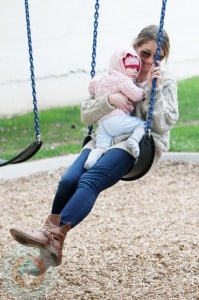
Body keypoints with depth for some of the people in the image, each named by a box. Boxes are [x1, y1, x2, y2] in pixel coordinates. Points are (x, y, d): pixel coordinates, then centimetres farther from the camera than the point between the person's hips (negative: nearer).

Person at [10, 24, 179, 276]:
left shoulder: (165, 82, 12)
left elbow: (164, 124, 0)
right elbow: (86, 115, 11)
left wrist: (152, 89, -7)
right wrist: (109, 100, -8)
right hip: (105, 140, 4)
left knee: (90, 180, -31)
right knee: (69, 180, -26)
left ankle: (55, 238, -38)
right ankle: (51, 245, -25)